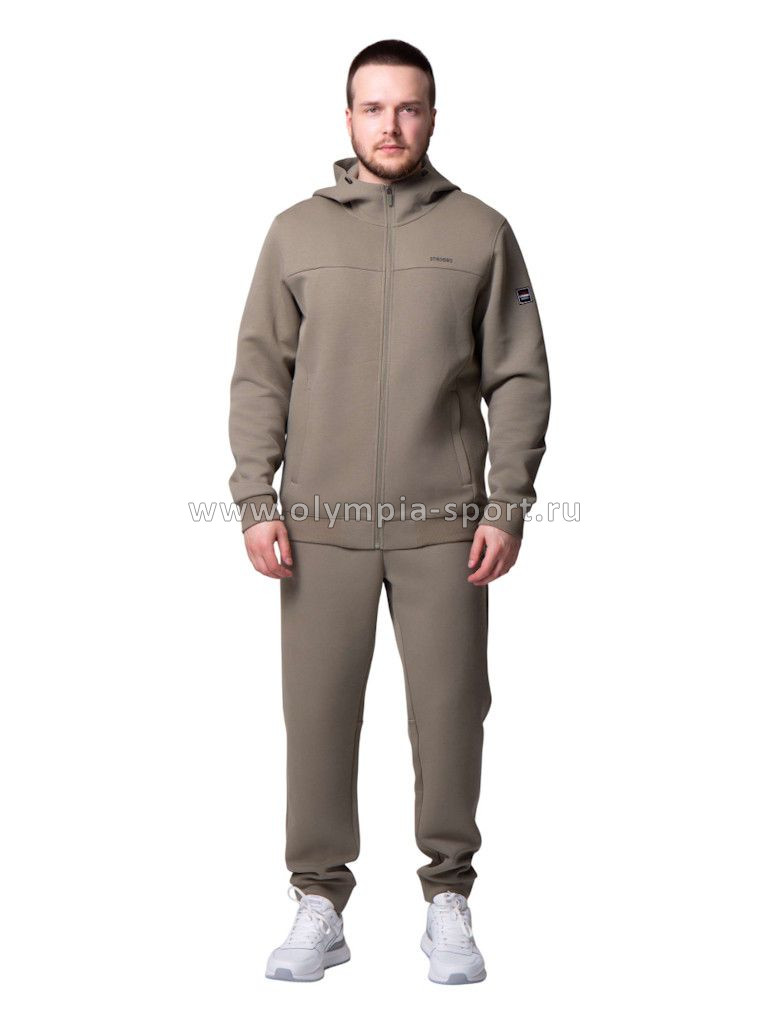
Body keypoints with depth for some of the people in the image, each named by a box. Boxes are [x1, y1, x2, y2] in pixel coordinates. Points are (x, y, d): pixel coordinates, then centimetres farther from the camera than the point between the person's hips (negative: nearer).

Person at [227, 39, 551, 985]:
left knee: (449, 711, 4)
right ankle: (319, 905, 17)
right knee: (318, 712, 4)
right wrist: (256, 502, -2)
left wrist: (507, 506, -4)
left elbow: (518, 377, 4)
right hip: (321, 524, 1)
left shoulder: (481, 232, 5)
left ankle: (448, 902, 19)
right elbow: (260, 375, 7)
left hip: (444, 525, 0)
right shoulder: (296, 231, 8)